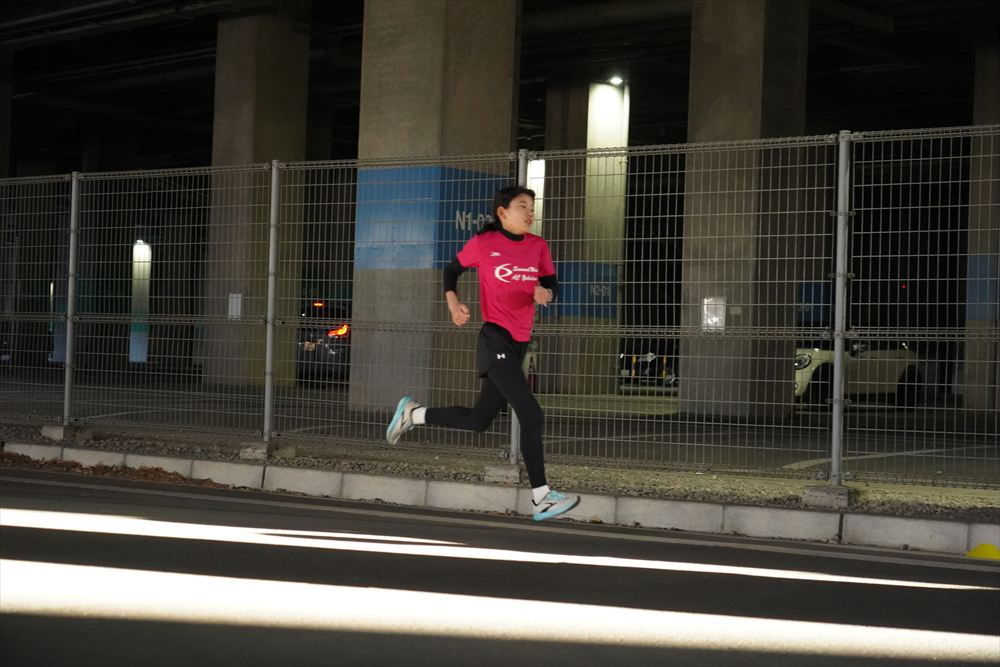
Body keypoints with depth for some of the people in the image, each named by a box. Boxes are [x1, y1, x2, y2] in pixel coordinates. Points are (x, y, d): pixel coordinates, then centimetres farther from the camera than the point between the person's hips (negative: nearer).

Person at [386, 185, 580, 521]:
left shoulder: (538, 246, 7)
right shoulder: (484, 243, -5)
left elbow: (552, 283, 14)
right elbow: (452, 270, 9)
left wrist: (546, 294, -10)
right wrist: (454, 304, -7)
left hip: (519, 342, 7)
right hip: (495, 338, -7)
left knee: (478, 420, 14)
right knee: (531, 415, -16)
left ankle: (412, 413, 34)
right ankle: (542, 498, -9)